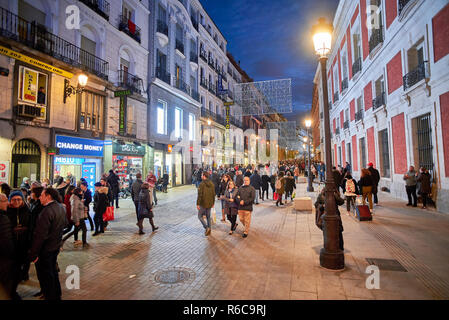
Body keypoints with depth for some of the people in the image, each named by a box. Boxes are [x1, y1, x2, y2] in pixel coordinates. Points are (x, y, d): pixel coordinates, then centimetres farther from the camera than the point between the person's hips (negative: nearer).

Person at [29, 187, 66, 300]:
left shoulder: (47, 211, -26)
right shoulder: (61, 207, 1)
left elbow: (40, 235, -25)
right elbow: (64, 223, 14)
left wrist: (33, 254, -19)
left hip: (45, 249, -9)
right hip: (56, 246, 9)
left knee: (45, 276, 8)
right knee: (53, 271, 24)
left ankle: (50, 297, 21)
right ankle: (57, 296, 39)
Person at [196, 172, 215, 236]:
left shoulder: (202, 184, -16)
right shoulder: (212, 184, 4)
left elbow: (200, 195, -18)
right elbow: (213, 194, 9)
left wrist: (198, 204, -12)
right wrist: (213, 203, 18)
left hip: (203, 204, -6)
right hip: (209, 204, 6)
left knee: (200, 216, 8)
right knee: (208, 217, 17)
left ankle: (207, 228, -4)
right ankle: (209, 230, 22)